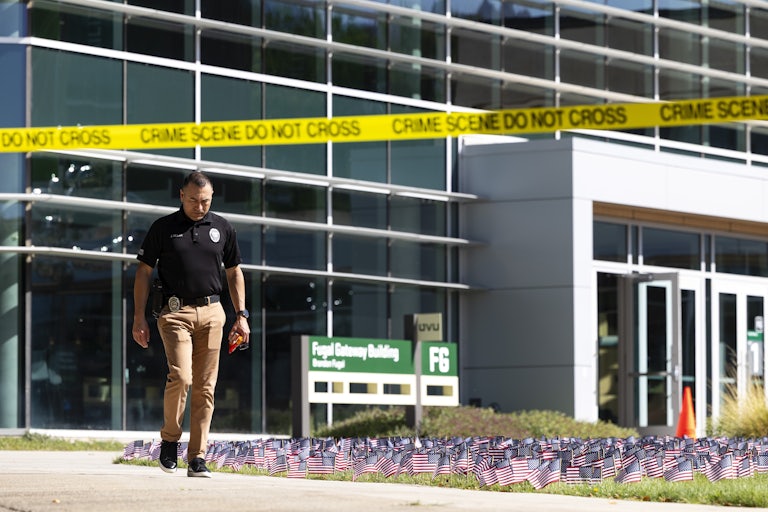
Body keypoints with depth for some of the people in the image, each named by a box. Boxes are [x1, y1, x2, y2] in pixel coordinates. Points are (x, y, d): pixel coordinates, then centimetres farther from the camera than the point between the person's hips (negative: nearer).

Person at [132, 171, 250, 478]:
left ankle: (197, 458, 4)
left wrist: (241, 316, 9)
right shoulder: (163, 228, 2)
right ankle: (169, 438, 5)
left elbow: (234, 273, 17)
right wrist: (139, 317, -1)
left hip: (211, 313, 3)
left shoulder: (222, 228, 10)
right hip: (175, 312, -3)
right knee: (180, 377, -18)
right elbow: (144, 272, 5)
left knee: (205, 387, 0)